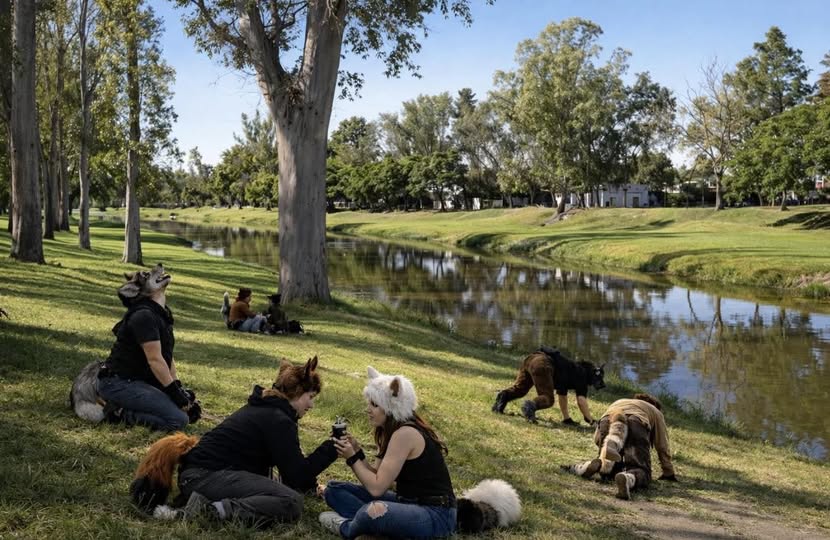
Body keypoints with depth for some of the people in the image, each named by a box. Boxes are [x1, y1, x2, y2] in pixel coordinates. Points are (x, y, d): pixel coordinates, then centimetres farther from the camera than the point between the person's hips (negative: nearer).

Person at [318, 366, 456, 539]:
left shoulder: (405, 434, -21)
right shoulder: (393, 430, 8)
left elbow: (377, 487, -20)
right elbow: (377, 477, 6)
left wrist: (352, 458, -9)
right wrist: (357, 452, -6)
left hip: (435, 514, -10)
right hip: (408, 503, 10)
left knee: (374, 511, -40)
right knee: (334, 489, 9)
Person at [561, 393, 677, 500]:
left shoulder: (618, 402, 45)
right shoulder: (656, 412, 37)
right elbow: (663, 447, 33)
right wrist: (669, 473, 42)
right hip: (636, 423, -3)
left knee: (607, 470, 17)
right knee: (640, 470, -3)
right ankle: (628, 479, -36)